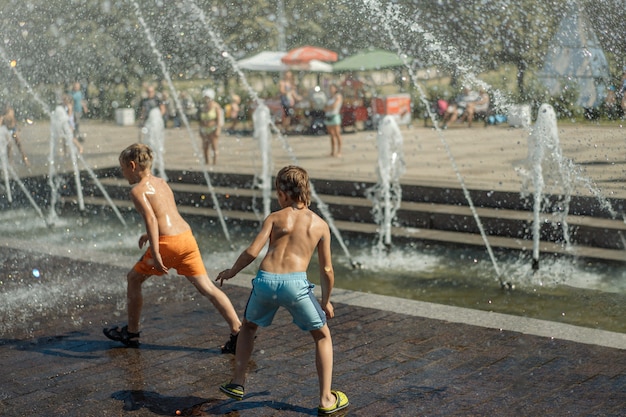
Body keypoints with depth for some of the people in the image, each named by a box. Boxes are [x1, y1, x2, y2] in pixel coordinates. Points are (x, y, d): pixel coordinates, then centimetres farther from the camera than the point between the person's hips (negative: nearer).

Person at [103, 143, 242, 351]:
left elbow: (150, 218, -17)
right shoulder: (161, 182, 20)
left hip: (168, 242, -7)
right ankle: (238, 332, -3)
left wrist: (155, 254, -21)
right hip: (187, 236, 7)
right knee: (207, 287, 5)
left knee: (133, 279, 16)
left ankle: (131, 333, 24)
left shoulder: (137, 190, -3)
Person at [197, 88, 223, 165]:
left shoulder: (216, 106, -6)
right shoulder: (202, 107, 10)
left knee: (214, 147, -9)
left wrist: (218, 130, -17)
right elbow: (201, 120, 15)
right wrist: (200, 130, 14)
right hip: (204, 130, 6)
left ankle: (215, 163, -7)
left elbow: (219, 119, -10)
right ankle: (206, 163, 12)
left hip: (213, 129, -6)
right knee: (205, 147, 5)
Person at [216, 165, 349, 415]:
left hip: (265, 280, 1)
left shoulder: (275, 218, 12)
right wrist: (326, 302, 26)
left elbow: (252, 252, 1)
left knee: (249, 326, 32)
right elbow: (326, 270, 13)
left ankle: (237, 383, 32)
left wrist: (231, 272, 18)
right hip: (295, 283, -1)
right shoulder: (320, 225, 14)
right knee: (322, 336, 19)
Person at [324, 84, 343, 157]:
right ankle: (333, 152, 5)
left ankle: (339, 152, -10)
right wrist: (330, 107, -5)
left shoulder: (338, 96, -1)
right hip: (328, 116, 7)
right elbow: (325, 108, 15)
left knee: (337, 134, -9)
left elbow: (334, 106, -11)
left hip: (335, 116, -7)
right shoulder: (330, 98, 22)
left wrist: (327, 107, 4)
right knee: (332, 135, 5)